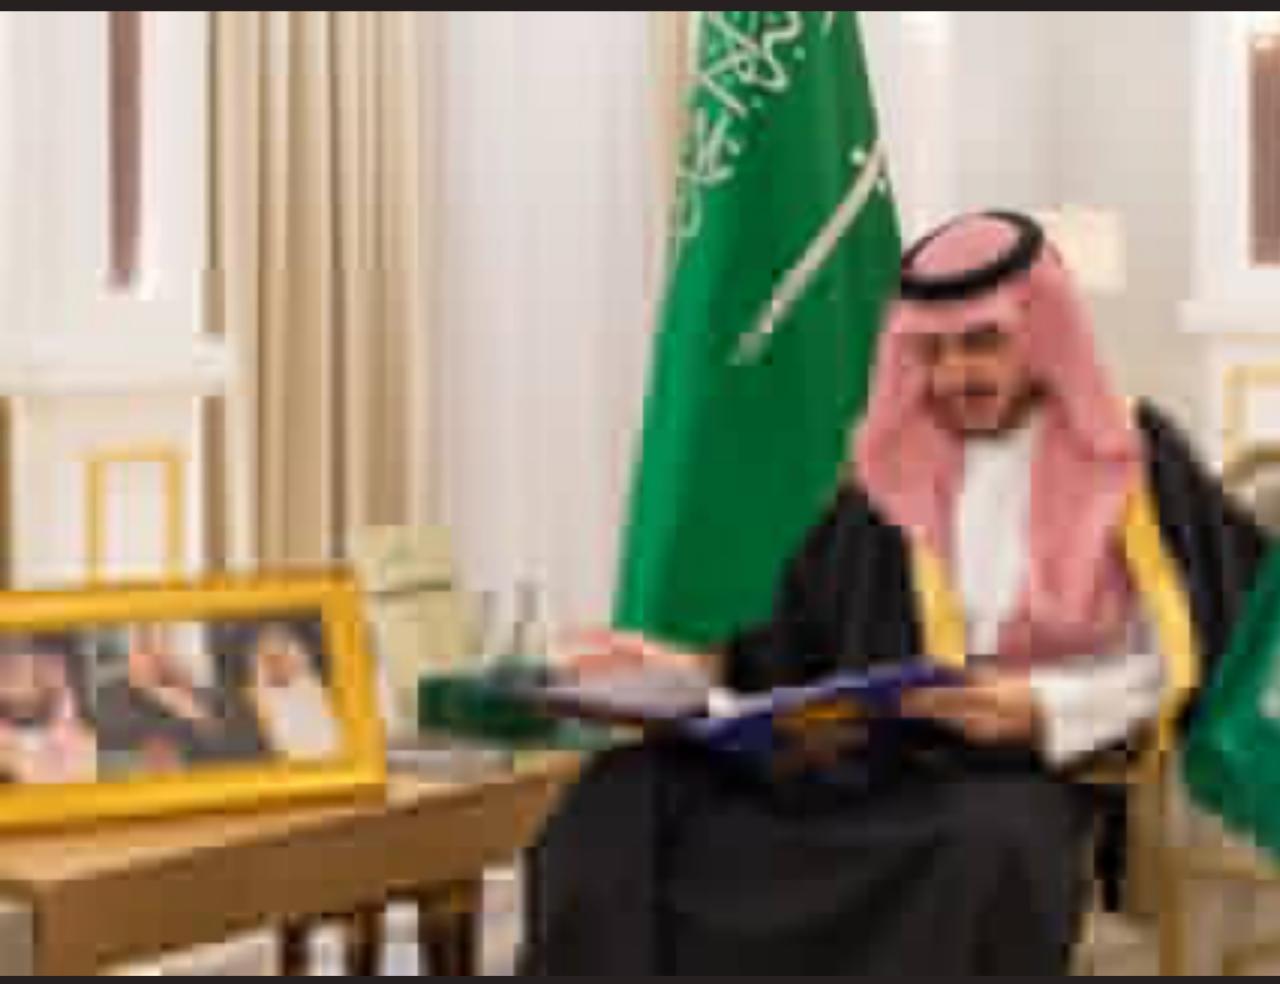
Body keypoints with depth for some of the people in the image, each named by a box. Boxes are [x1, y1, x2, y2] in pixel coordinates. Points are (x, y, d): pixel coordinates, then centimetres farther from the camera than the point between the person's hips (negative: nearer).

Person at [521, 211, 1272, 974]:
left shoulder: (1134, 460, 5)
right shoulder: (894, 471, 17)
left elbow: (1182, 655, -1)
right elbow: (804, 637, 17)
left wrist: (1047, 708, -15)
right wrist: (691, 670, 3)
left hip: (1041, 770, -4)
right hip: (873, 758, 4)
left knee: (991, 844, -44)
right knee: (629, 792, -20)